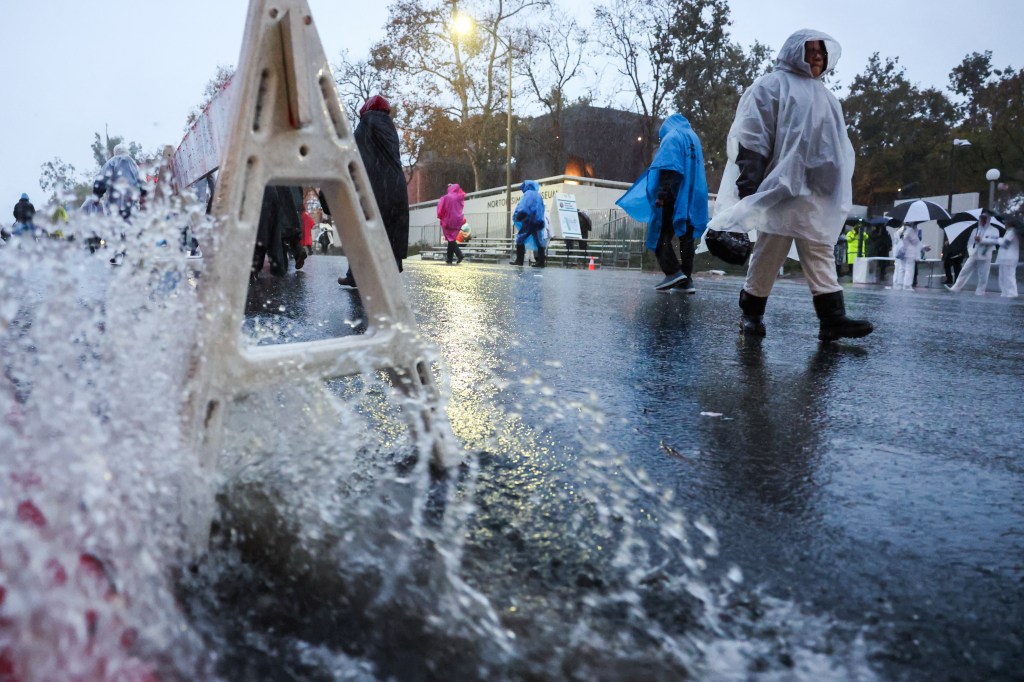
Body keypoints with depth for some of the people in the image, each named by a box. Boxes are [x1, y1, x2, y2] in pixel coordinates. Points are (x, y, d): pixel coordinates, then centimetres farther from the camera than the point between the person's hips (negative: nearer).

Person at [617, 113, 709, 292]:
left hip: (674, 197, -7)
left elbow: (667, 169, -16)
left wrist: (661, 194, -21)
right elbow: (695, 170, 20)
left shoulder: (671, 138, -4)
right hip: (692, 198, 7)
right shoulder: (694, 138, 18)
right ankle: (687, 279, 7)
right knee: (686, 237, 8)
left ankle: (673, 272, -16)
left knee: (661, 235, -3)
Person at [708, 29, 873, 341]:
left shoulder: (824, 95, 27)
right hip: (783, 183, -7)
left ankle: (832, 317, -8)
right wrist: (749, 182, -18)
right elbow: (752, 135, -7)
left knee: (820, 249, -2)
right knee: (771, 248, -5)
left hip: (818, 188, 7)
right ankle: (751, 311, 6)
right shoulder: (773, 84, 4)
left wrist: (842, 184, 21)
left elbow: (837, 144, 29)